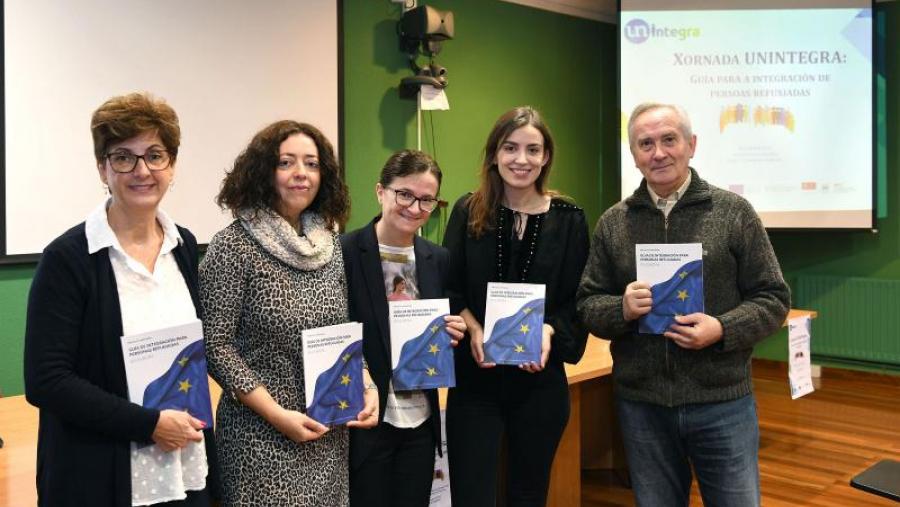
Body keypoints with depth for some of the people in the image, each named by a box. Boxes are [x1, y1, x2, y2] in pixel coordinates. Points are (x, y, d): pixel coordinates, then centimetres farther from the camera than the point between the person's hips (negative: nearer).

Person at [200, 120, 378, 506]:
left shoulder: (331, 244, 5)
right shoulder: (234, 245, -12)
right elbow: (215, 345, -13)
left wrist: (367, 388, -3)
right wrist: (277, 414, -17)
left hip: (330, 433, 5)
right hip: (262, 435, -5)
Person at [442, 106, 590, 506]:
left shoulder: (568, 219, 0)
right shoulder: (468, 212, 0)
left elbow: (578, 300, 0)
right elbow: (448, 289, 1)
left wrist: (549, 330, -18)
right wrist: (473, 329, -17)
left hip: (541, 379, 1)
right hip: (475, 378, -1)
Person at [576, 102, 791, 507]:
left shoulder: (733, 212, -1)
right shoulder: (612, 223, 5)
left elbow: (773, 298, -1)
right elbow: (588, 305, 5)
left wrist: (723, 329, -19)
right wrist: (622, 309, -16)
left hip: (723, 401, -2)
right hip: (641, 404, 2)